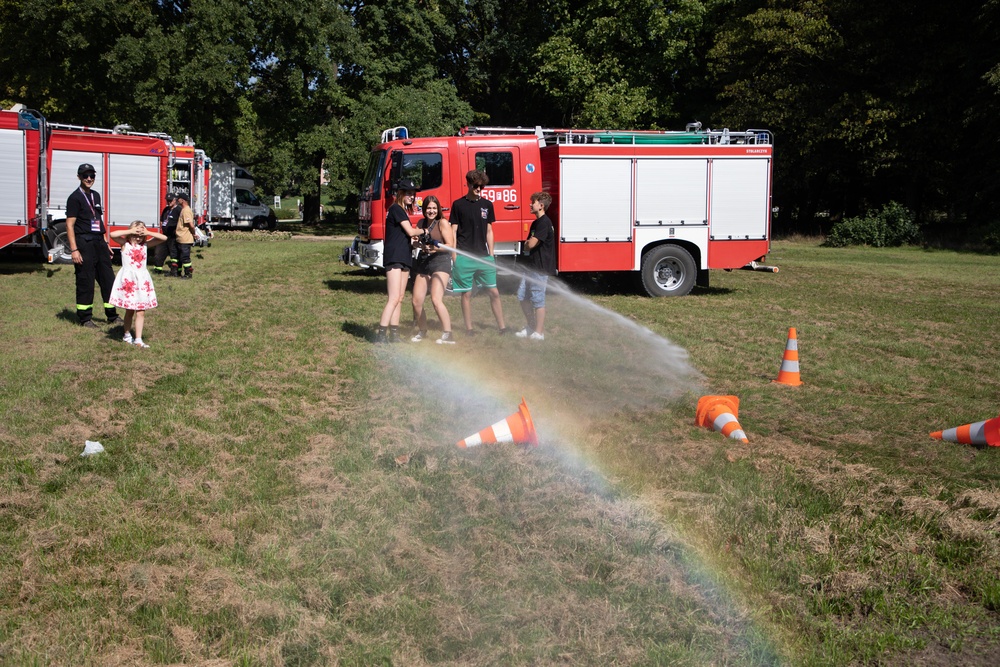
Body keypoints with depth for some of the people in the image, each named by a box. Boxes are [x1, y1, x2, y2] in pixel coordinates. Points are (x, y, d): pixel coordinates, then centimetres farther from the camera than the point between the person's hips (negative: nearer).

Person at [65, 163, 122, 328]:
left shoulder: (96, 195, 14)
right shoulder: (75, 197, -8)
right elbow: (70, 225, -12)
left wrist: (105, 243, 17)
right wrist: (74, 250, -18)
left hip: (99, 242, 7)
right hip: (84, 244, -7)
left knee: (108, 279, 9)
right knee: (85, 282, -1)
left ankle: (112, 315, 18)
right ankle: (85, 318, 8)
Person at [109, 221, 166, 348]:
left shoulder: (145, 245, 8)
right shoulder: (125, 244, 0)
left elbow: (164, 238, 1)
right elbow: (113, 234, -19)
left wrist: (148, 233, -7)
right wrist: (130, 231, -14)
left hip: (142, 280, 3)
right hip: (128, 279, -3)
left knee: (141, 312, -2)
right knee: (129, 310, 8)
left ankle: (138, 339, -3)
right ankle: (127, 335, 26)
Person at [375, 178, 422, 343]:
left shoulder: (404, 212, 20)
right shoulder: (396, 209, -8)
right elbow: (410, 232, -12)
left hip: (403, 258, 10)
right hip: (393, 258, -10)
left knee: (399, 299, 9)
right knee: (394, 299, -16)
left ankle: (394, 334, 11)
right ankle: (381, 334, -18)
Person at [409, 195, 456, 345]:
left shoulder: (443, 223, -5)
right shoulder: (421, 223, 14)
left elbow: (450, 246, -10)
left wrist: (435, 248, -25)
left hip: (440, 262, -7)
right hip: (423, 263, 7)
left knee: (436, 299, -22)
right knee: (416, 302, 4)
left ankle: (447, 335, -19)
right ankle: (422, 331, 25)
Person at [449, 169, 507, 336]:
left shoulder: (487, 205, 11)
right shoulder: (458, 204, 1)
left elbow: (489, 231, 14)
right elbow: (453, 231, 1)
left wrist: (491, 256, 10)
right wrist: (454, 257, -4)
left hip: (484, 256, 3)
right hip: (464, 257, -3)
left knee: (494, 292, 1)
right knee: (467, 294, 3)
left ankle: (502, 326, 7)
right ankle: (469, 328, 12)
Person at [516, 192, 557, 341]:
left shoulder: (544, 223, -15)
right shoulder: (536, 223, 17)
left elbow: (531, 244, -20)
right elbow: (527, 245, 18)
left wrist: (529, 243, 1)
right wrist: (529, 244, -3)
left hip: (541, 268, -10)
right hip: (532, 266, 10)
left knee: (537, 299, -5)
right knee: (522, 296, 11)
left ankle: (539, 332, 2)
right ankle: (531, 326, 21)